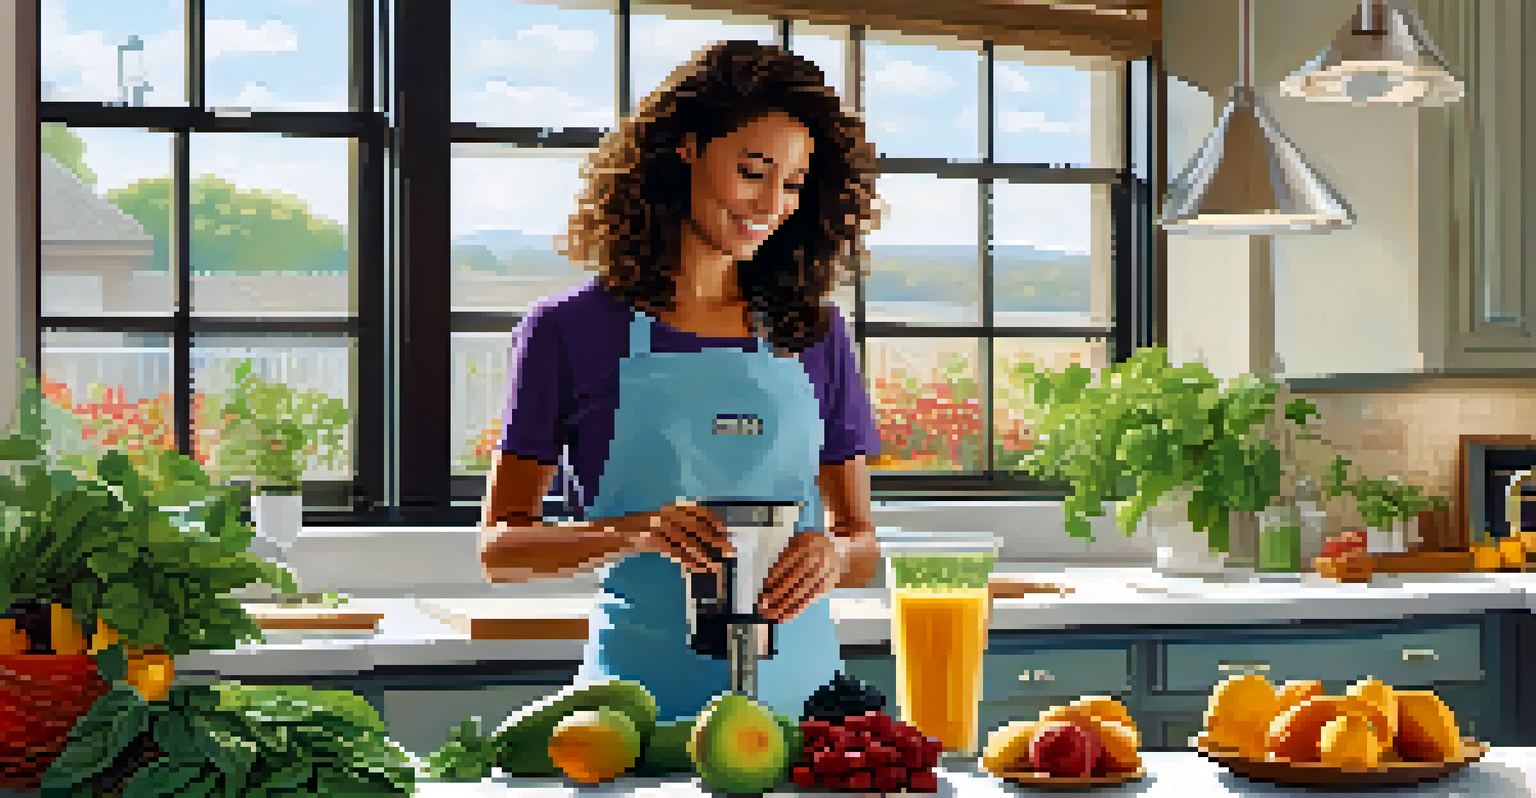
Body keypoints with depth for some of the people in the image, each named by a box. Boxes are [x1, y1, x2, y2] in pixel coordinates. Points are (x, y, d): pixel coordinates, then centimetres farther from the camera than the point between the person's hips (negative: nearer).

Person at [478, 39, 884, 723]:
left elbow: (862, 542, 14)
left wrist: (833, 556, -9)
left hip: (795, 688, 3)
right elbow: (499, 547, 0)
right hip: (642, 693, -2)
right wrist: (640, 532, -16)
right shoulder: (570, 330, 2)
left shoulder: (815, 334, 11)